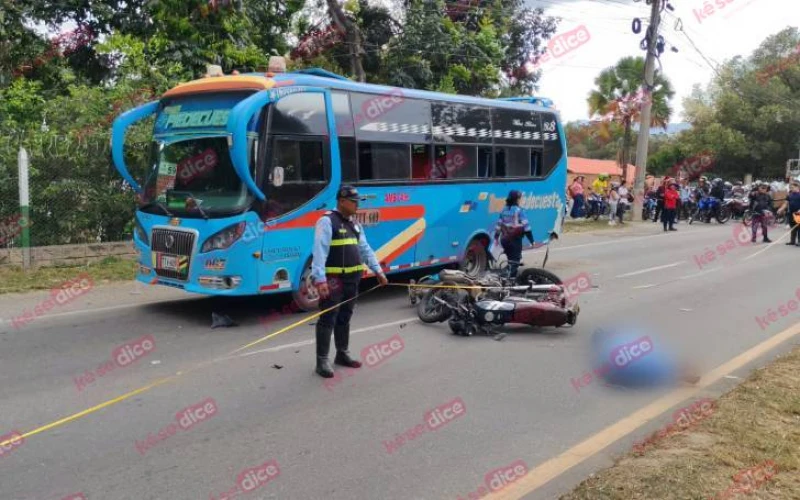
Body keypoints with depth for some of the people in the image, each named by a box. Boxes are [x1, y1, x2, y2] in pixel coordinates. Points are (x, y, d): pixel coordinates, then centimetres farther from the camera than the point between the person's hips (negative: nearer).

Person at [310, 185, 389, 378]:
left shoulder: (354, 224, 15)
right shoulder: (327, 221, -12)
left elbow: (365, 249, 20)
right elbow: (319, 252, -20)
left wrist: (378, 270, 13)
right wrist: (320, 279, -28)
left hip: (352, 278, 8)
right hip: (333, 279, -8)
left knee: (344, 318, 17)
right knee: (328, 319, -4)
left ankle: (342, 354, 28)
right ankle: (322, 361, 1)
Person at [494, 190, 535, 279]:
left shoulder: (504, 210, 8)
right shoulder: (518, 211, -11)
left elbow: (499, 224, 13)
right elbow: (525, 225, -15)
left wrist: (496, 237, 21)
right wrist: (531, 239, -13)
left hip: (504, 239, 7)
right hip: (515, 239, -7)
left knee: (511, 259, 21)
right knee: (515, 261, -1)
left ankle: (508, 275, 27)